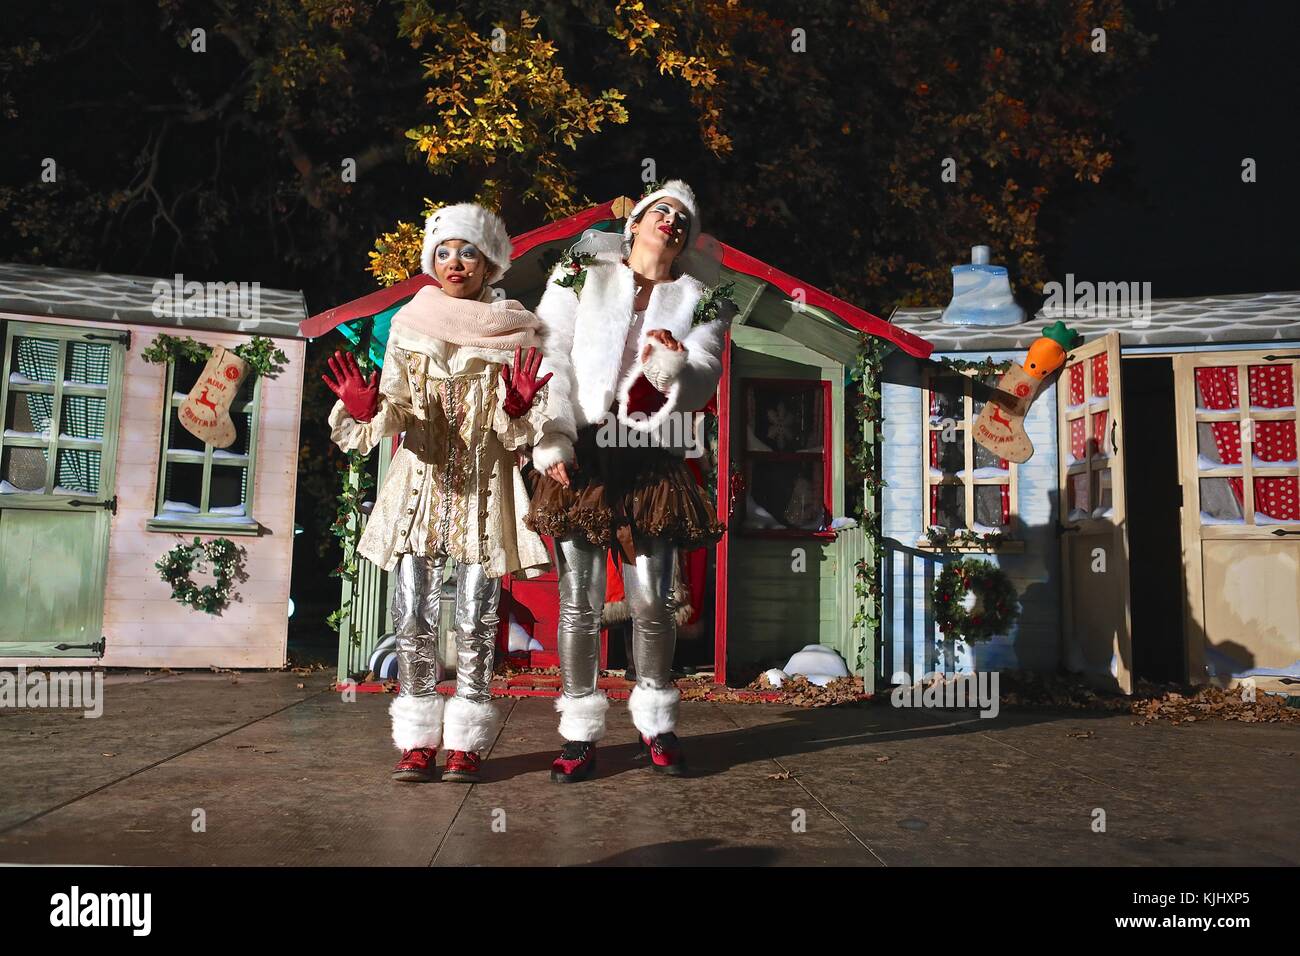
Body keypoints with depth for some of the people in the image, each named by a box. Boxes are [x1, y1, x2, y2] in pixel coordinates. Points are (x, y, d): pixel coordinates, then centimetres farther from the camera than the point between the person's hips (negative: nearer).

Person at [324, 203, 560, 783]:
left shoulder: (516, 330, 2)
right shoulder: (409, 324, 7)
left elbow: (525, 430, -1)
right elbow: (395, 407, 1)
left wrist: (518, 409, -23)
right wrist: (367, 409, -20)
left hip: (485, 487, -1)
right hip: (420, 481, 2)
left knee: (475, 620, -1)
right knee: (413, 616, -1)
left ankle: (465, 741, 10)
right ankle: (418, 740, 10)